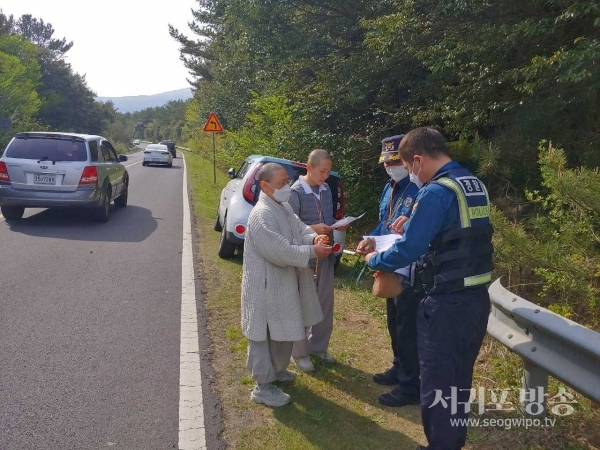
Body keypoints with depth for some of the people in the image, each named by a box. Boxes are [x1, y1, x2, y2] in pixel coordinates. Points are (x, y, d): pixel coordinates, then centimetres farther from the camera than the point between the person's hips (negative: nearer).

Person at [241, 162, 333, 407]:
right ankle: (263, 386, 17)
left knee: (284, 331, 23)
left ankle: (277, 369, 43)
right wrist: (312, 251, -23)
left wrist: (313, 237, -11)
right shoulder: (262, 215, -25)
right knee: (265, 335, 4)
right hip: (266, 285, -10)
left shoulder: (284, 207, 7)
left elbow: (300, 228, 11)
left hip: (284, 283, 10)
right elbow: (281, 252, -29)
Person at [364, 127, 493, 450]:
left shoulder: (436, 192, -19)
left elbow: (407, 250, -20)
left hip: (446, 304, -9)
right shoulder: (475, 186, 9)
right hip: (477, 298, 9)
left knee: (436, 384, 7)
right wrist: (413, 225, 17)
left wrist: (374, 260, -2)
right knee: (460, 379, 23)